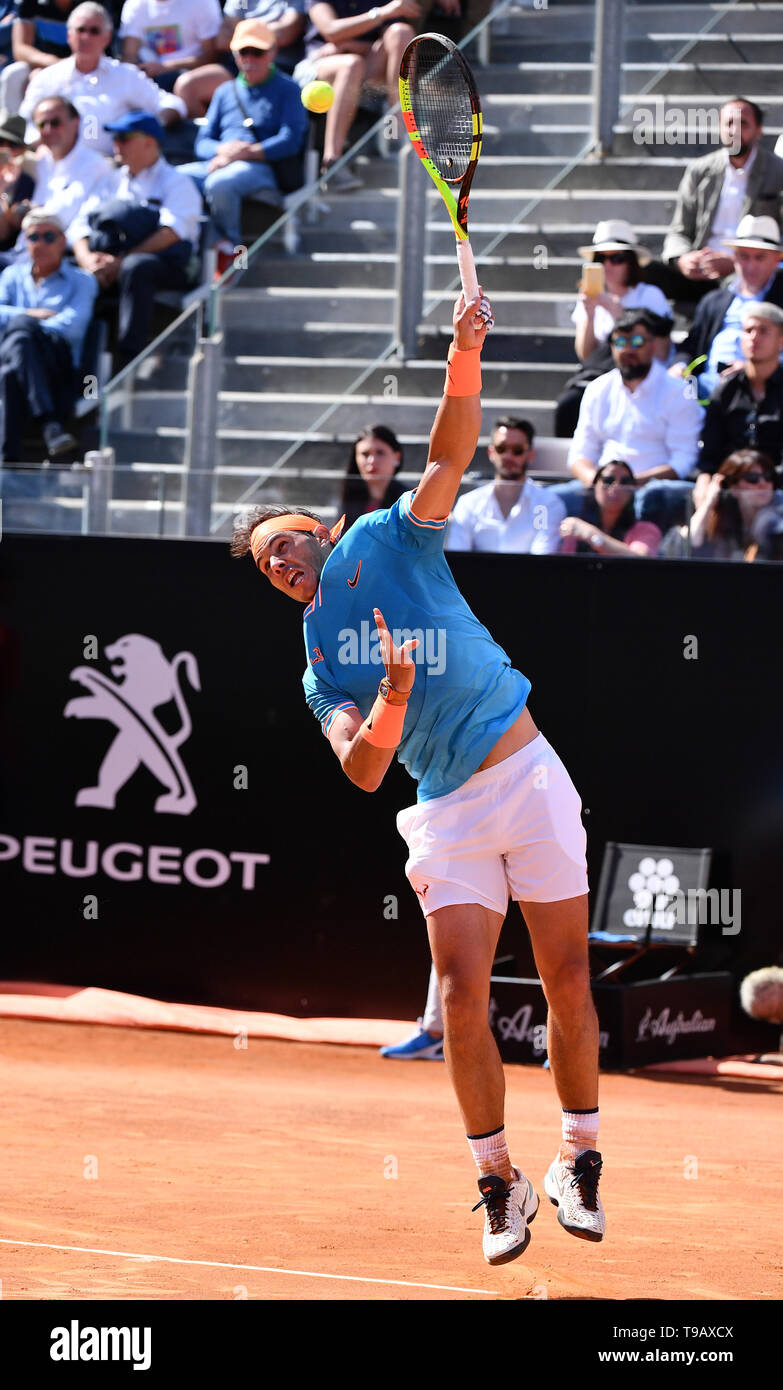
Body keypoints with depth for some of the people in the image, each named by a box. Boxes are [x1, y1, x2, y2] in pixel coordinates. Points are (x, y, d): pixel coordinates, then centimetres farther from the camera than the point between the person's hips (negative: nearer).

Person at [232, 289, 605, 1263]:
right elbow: (360, 770, -5)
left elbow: (449, 455, -4)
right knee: (462, 998, -11)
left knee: (568, 985, -2)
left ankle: (578, 1161, 13)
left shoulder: (384, 542, 8)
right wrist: (393, 703, -24)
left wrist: (464, 359, -19)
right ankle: (498, 1182, 1)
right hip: (449, 816, 1)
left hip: (526, 775, -1)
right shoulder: (321, 673, 10)